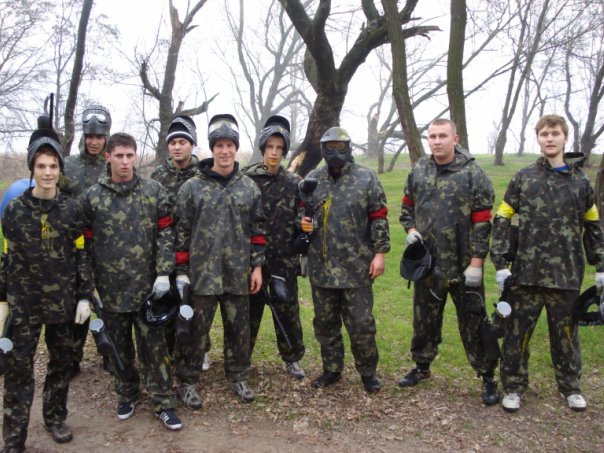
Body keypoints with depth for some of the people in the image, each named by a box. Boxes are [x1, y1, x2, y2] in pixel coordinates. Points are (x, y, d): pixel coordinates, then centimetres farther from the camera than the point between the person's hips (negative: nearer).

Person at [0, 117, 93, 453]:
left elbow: (81, 256, 2)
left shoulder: (72, 210, -1)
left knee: (62, 362, 14)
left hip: (63, 302, 1)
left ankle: (55, 418, 34)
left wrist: (85, 297, -1)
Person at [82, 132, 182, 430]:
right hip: (110, 288, 1)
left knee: (154, 345, 5)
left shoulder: (154, 191, -1)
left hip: (147, 286, -1)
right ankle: (127, 394, 36)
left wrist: (163, 273, -9)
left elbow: (165, 233, -2)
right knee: (119, 345, 16)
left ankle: (163, 402, 18)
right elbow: (86, 244, 2)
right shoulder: (93, 196, -1)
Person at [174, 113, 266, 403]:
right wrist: (181, 271, -4)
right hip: (202, 273, -2)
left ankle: (238, 376, 31)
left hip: (238, 274, 3)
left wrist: (257, 265, 4)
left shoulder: (249, 188, 5)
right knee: (197, 329, 7)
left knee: (239, 328, 13)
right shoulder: (192, 187, -3)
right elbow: (181, 231, -1)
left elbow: (258, 230, 8)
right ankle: (187, 379, 25)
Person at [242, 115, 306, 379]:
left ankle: (292, 359, 27)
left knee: (288, 309, 9)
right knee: (250, 308, 10)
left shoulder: (294, 183, 4)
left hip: (285, 259, 1)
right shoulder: (246, 179, -3)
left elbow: (300, 219, 12)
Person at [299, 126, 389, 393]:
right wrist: (303, 221, -5)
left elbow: (379, 218, -2)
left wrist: (379, 252, -7)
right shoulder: (312, 179, 7)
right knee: (325, 323, 14)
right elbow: (302, 210, 18)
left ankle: (368, 373, 24)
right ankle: (332, 370, 31)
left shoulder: (366, 178, -2)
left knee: (361, 323, 3)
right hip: (321, 267, 4)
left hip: (356, 267, -3)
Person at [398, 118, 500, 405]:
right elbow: (407, 207, 17)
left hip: (462, 266, -4)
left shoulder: (473, 174, -9)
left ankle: (487, 377, 21)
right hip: (427, 263, 5)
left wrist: (476, 263, -15)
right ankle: (422, 366, 37)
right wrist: (411, 230, -3)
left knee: (473, 323, 5)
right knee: (424, 319, 18)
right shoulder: (418, 171, 5)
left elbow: (482, 222, -11)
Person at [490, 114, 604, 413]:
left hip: (566, 275, 1)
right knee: (518, 332, 6)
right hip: (527, 273, -1)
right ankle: (513, 387, 22)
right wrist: (500, 263, -4)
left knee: (565, 334, 13)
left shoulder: (580, 181, 6)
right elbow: (502, 220, 2)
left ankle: (570, 387, 31)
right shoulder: (523, 178, 2)